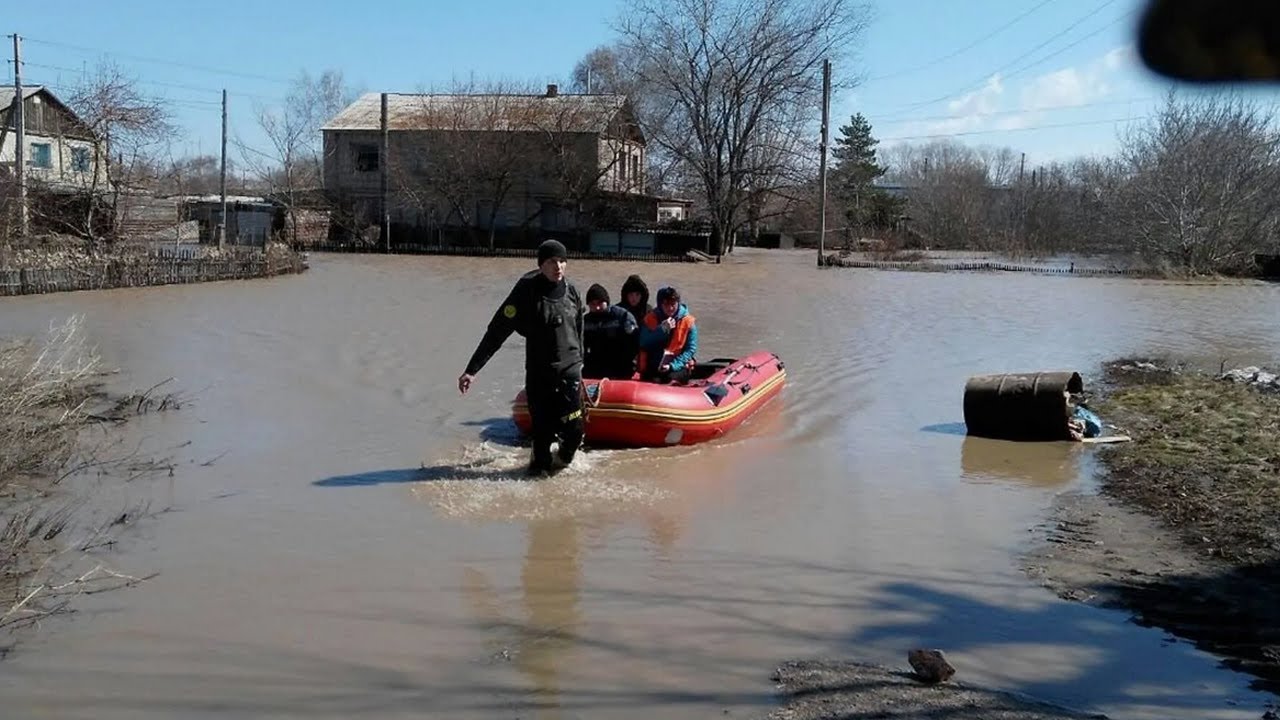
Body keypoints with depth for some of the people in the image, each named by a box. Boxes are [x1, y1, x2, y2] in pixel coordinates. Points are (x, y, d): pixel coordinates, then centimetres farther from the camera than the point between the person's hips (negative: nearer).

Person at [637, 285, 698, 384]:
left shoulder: (688, 321, 4)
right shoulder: (650, 318, 7)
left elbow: (691, 349, -2)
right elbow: (643, 344, -3)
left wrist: (672, 365, -14)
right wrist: (661, 330, -14)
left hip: (678, 366, -1)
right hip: (653, 367, 1)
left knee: (672, 379, -26)